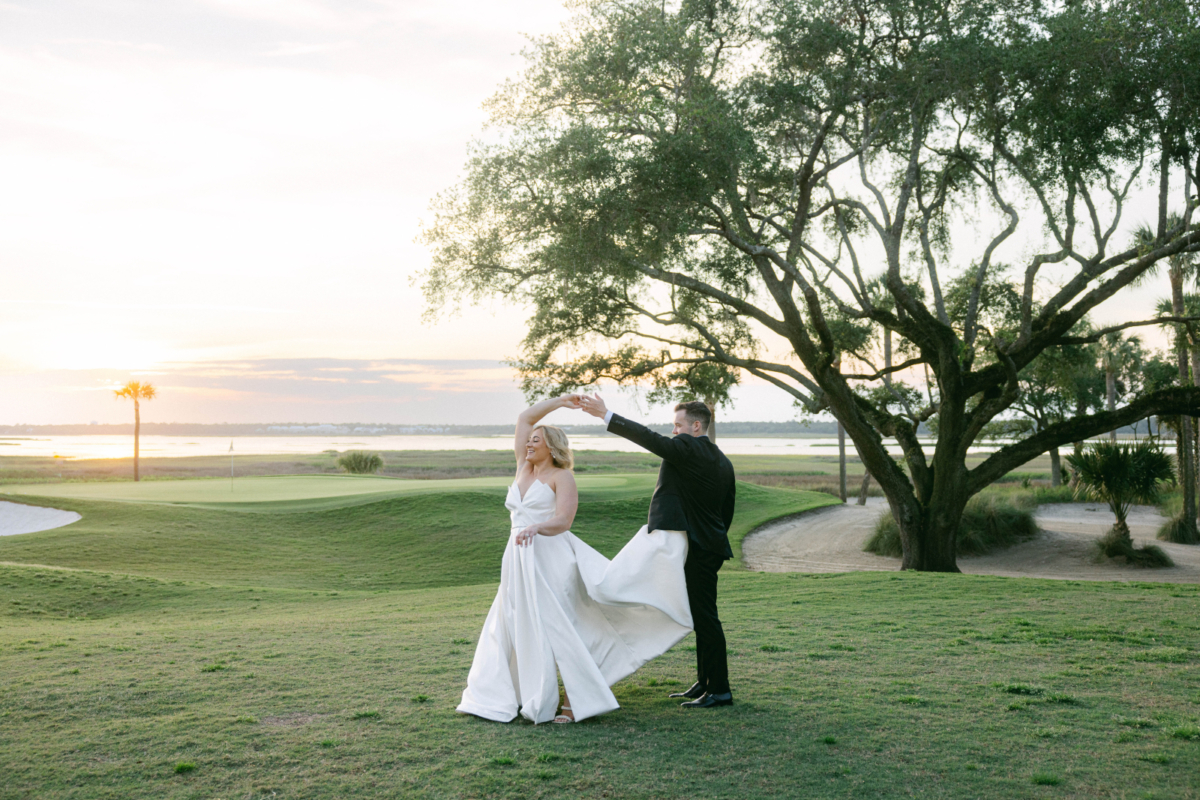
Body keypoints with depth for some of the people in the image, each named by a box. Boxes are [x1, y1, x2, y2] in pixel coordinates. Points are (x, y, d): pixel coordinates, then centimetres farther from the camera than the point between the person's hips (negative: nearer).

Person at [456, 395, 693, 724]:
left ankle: (576, 701, -6)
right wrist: (560, 401, 18)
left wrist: (536, 528, -33)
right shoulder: (524, 468, 17)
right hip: (519, 561, 7)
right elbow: (524, 418, 19)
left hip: (550, 558, -7)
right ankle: (494, 697, 15)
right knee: (511, 630, 8)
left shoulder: (562, 477, -2)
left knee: (556, 630, -10)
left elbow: (563, 521, -14)